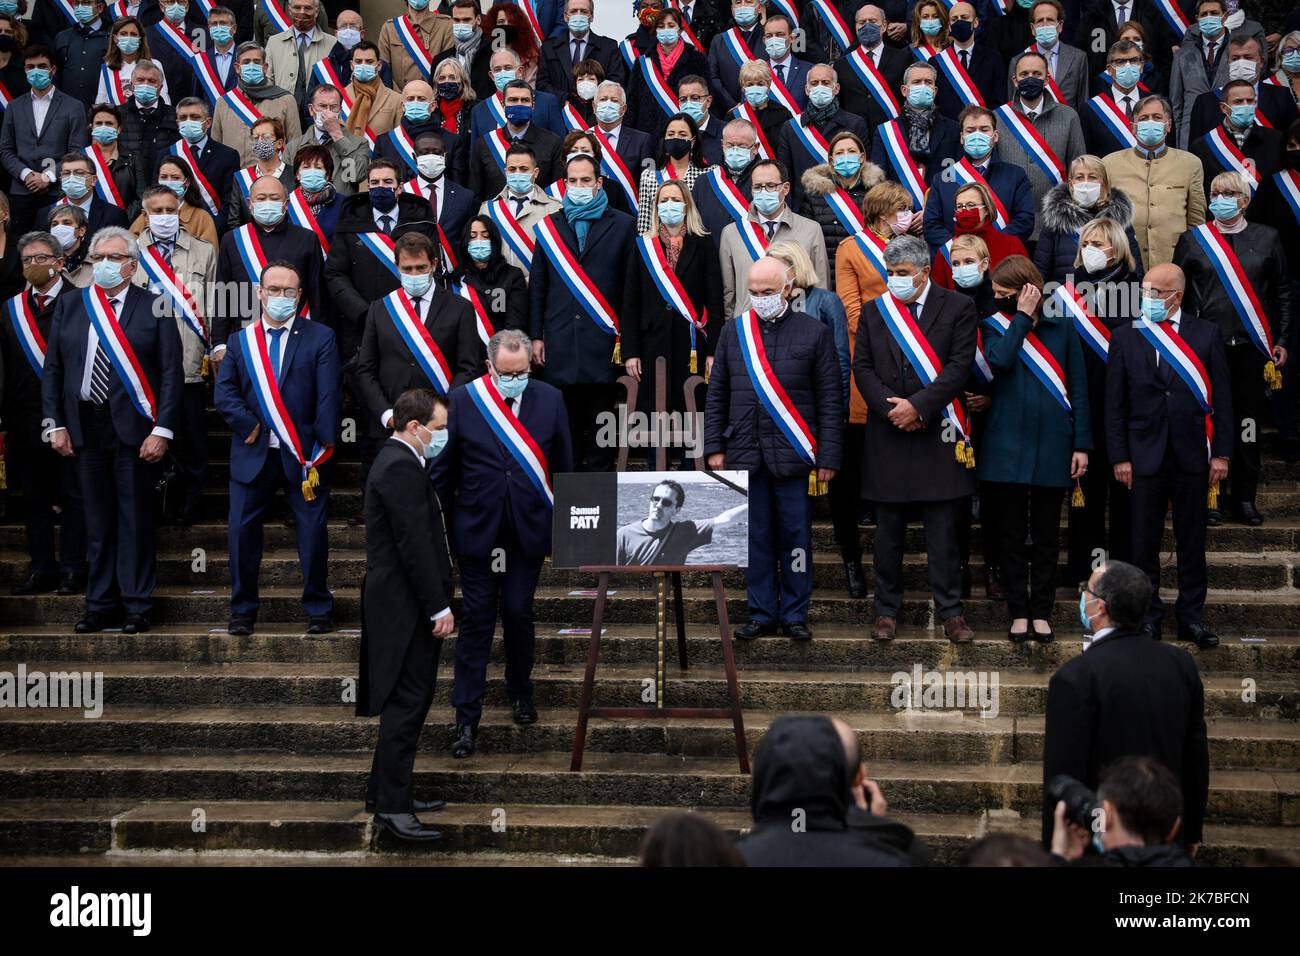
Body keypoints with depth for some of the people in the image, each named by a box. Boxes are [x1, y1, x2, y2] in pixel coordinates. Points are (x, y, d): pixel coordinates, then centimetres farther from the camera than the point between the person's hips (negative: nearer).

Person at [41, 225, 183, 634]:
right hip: (86, 427, 3)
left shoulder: (154, 308, -1)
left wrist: (162, 430, -10)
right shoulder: (69, 306, 8)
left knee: (135, 519, 2)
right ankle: (101, 605, 16)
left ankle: (137, 607, 9)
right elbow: (52, 370, 10)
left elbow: (171, 373, -4)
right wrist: (56, 425, 2)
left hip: (134, 427, -3)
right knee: (97, 520, 9)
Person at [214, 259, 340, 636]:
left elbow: (328, 396, -4)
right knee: (243, 531, 1)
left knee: (313, 532, 1)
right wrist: (249, 425, -10)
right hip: (254, 453, 2)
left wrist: (322, 447, -11)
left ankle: (318, 609, 14)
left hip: (304, 454, -2)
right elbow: (223, 393, 4)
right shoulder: (240, 341, 9)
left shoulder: (320, 338, 1)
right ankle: (243, 610, 13)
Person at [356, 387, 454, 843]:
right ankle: (392, 806, -6)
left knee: (406, 703, 16)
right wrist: (439, 607, -20)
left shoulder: (397, 462, 16)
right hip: (407, 607, -11)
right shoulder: (401, 468, -18)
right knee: (406, 705, -8)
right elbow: (415, 544, -22)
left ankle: (386, 791, 23)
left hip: (401, 604, 11)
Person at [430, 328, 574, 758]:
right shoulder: (463, 400, -5)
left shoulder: (549, 400, -1)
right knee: (476, 620, 2)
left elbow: (563, 466, 6)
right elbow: (445, 468, 1)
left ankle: (520, 691, 33)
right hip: (477, 529, -1)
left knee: (519, 614, 7)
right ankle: (467, 717, 7)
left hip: (529, 529, 1)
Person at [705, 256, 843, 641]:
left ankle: (794, 614, 13)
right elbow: (716, 395, 13)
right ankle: (761, 614, 14)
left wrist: (828, 456, -5)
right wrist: (714, 447, 6)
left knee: (795, 535, 3)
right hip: (745, 452, 2)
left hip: (793, 453, -2)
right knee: (755, 537, 6)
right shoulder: (733, 331, 10)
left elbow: (830, 400, 0)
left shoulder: (814, 332, 1)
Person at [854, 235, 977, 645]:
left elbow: (959, 367, -8)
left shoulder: (957, 308, 0)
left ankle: (950, 611, 7)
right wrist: (891, 408, -9)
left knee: (943, 530, 0)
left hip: (938, 433, -2)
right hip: (887, 435, 3)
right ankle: (887, 609, 16)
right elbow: (862, 368, 5)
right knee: (888, 531, 8)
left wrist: (918, 406, -15)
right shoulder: (874, 313, 10)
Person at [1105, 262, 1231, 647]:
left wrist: (1221, 453, -2)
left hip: (1192, 456, 0)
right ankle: (1148, 616, 15)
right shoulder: (1125, 337, 4)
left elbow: (1221, 398, 3)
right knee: (1145, 543, 4)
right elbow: (1115, 403, 3)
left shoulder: (1206, 335, 3)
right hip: (1145, 456, 0)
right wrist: (1119, 457, -3)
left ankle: (1191, 616, 16)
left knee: (1192, 541, 6)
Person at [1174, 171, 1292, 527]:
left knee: (1248, 423, 4)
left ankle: (1244, 498, 11)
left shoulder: (1267, 239, 7)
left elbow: (1284, 293, 10)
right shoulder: (1193, 240, 5)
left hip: (1253, 347, 1)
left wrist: (1281, 341, 4)